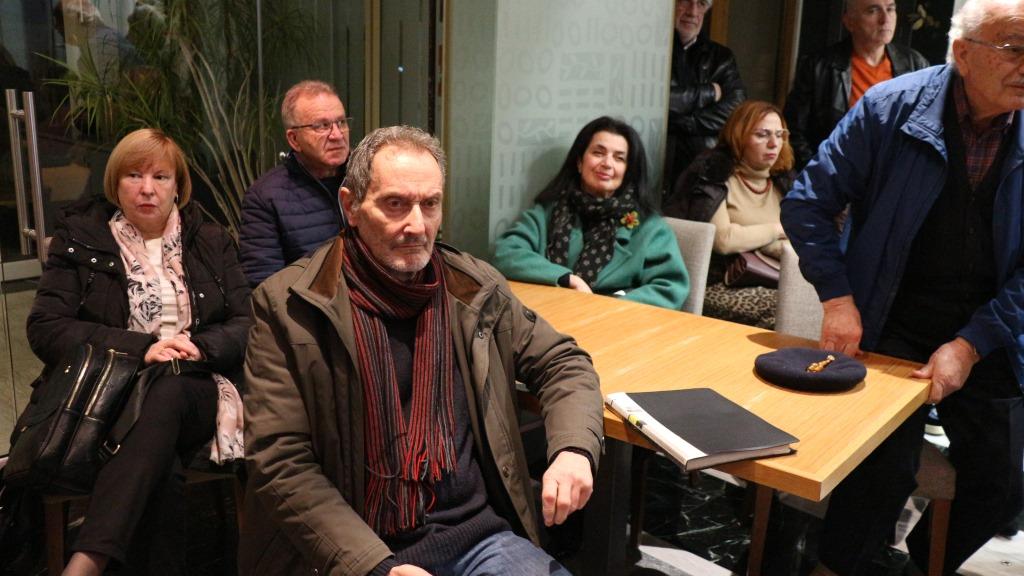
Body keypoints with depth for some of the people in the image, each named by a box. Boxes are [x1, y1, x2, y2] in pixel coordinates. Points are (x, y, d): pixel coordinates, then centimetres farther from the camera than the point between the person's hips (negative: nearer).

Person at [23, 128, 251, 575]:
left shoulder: (211, 242, 14)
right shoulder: (79, 237, 9)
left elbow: (246, 326, 9)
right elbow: (44, 329, -2)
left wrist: (198, 346, -14)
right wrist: (139, 347, -15)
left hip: (193, 392, 1)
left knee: (165, 392, -37)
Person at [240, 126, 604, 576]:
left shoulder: (475, 288, 4)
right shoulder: (288, 306, -7)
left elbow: (563, 362, 13)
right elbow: (280, 461, -9)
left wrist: (573, 450, -8)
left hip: (477, 535, 4)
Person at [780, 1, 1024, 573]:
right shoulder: (891, 107, -11)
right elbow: (807, 204, -6)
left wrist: (970, 345, -14)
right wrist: (838, 298, -14)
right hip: (894, 326, -3)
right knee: (888, 469, -10)